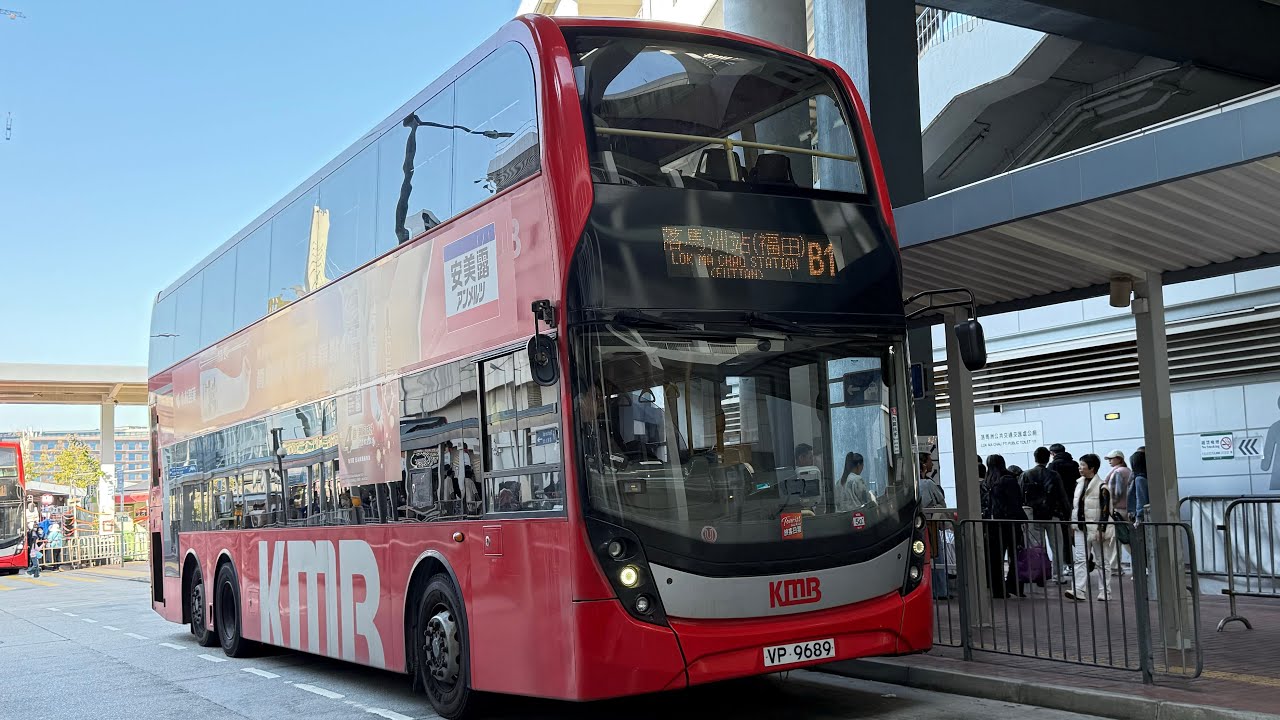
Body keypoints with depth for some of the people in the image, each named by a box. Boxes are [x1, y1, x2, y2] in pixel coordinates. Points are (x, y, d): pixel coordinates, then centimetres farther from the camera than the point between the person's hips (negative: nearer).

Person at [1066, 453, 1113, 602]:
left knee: (1102, 561, 5)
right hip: (1081, 528, 6)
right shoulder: (1079, 484, 12)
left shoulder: (1101, 486, -9)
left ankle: (1105, 592, 13)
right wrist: (1073, 524, 13)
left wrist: (1101, 529, -18)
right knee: (1080, 560, -4)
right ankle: (1079, 591, -10)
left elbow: (1105, 509, -13)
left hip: (1096, 529, -6)